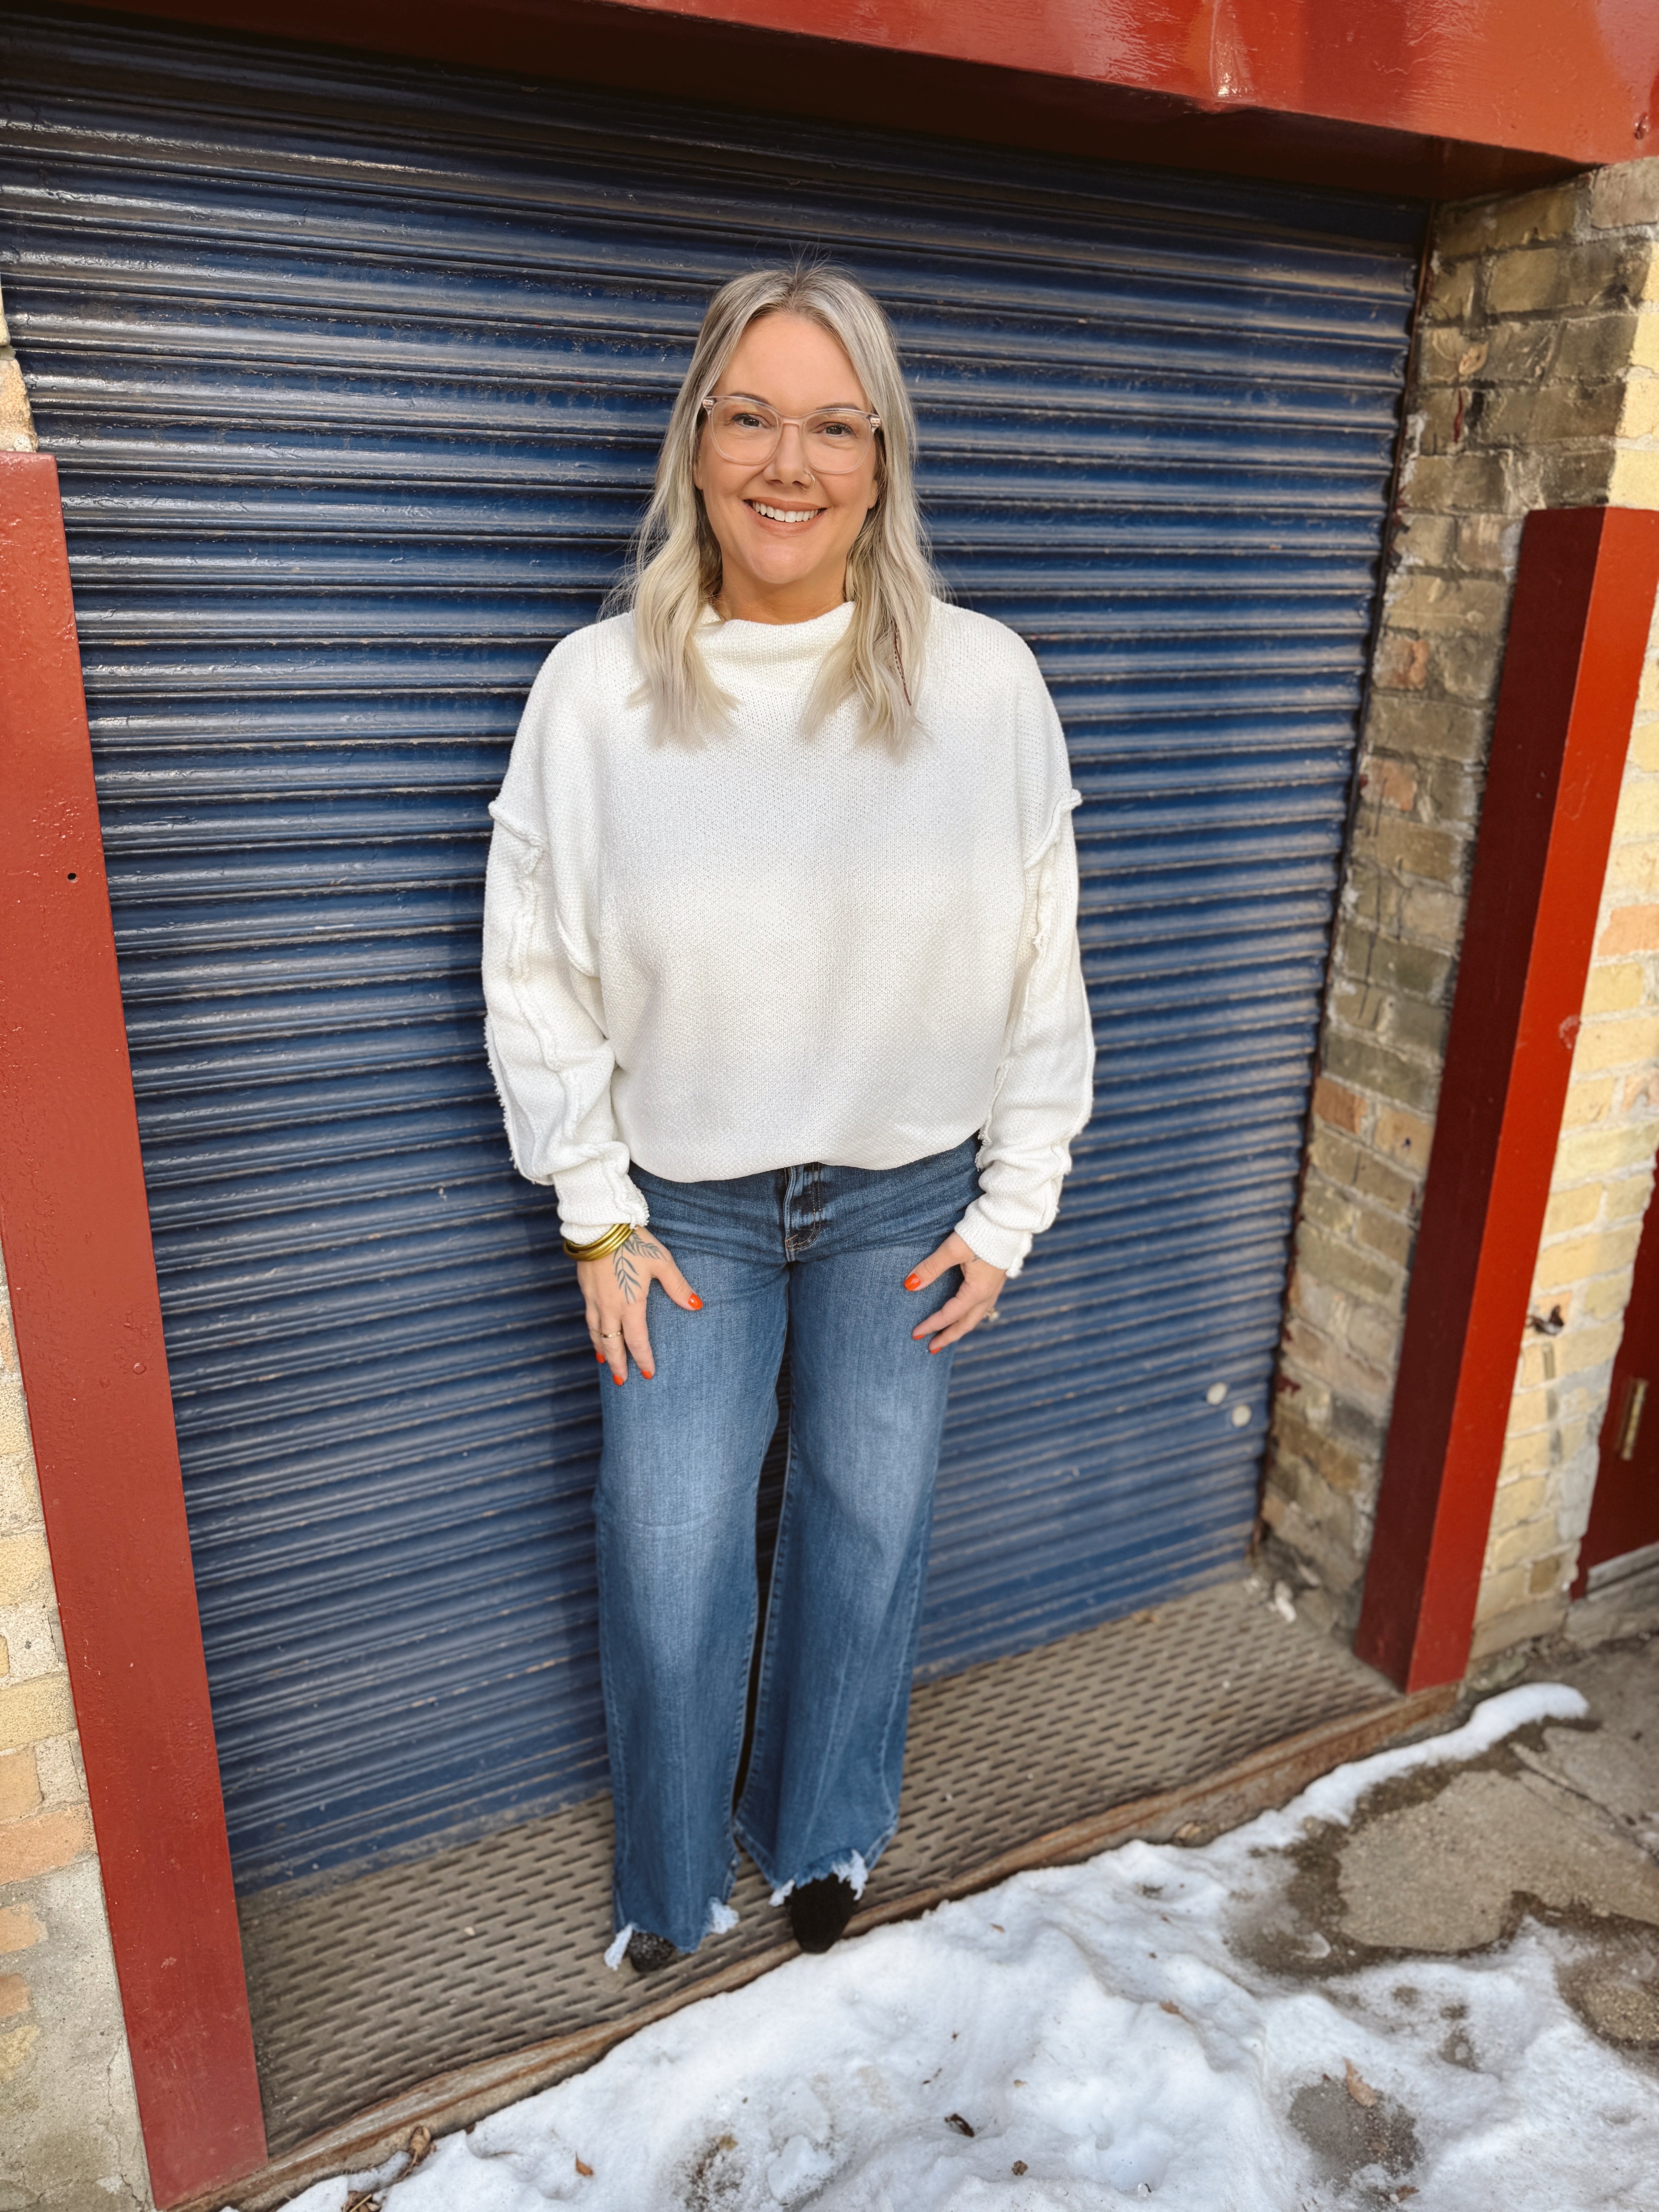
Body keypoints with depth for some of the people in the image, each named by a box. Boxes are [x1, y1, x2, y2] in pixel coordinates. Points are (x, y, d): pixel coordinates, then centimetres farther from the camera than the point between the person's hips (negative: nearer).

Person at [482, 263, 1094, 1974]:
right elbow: (536, 976, -4)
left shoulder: (985, 682, -11)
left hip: (906, 1198, 1)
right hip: (684, 1205, 0)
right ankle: (671, 1875, 40)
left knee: (871, 1524, 17)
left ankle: (821, 1830, 47)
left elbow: (1041, 968, -3)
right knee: (669, 1555, 8)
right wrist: (600, 1221, -4)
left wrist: (1011, 1208, -1)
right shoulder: (594, 689, -11)